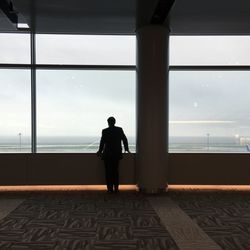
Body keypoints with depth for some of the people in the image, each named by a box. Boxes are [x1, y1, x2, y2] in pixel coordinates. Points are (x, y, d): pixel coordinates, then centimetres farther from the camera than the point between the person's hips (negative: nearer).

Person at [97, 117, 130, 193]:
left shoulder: (105, 131, -7)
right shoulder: (120, 130, 1)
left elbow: (102, 142, -8)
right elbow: (125, 139, 4)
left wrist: (100, 151, 6)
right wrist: (126, 149, 17)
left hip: (107, 154, -3)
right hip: (117, 154, 3)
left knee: (108, 171, 5)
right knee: (115, 171, 13)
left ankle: (110, 189, 5)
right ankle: (116, 188, 14)